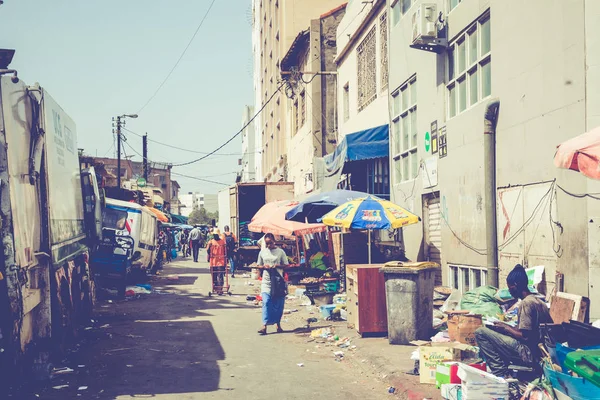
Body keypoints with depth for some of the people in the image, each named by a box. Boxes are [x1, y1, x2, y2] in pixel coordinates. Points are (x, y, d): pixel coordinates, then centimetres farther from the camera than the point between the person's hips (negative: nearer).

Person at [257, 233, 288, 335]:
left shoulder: (280, 252, 1)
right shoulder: (262, 252, 8)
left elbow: (286, 265, 4)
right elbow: (258, 265, 16)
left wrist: (277, 266, -15)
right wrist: (264, 266, -6)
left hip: (278, 281, -1)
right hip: (266, 281, 1)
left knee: (278, 304, 4)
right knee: (266, 302, -10)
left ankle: (278, 324, 18)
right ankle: (264, 325, -14)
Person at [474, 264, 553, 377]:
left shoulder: (526, 303, -17)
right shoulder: (539, 301, 11)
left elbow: (525, 337, -21)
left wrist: (507, 328, -5)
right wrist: (509, 328, 15)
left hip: (529, 354, -10)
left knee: (480, 332, -10)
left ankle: (500, 373, -7)